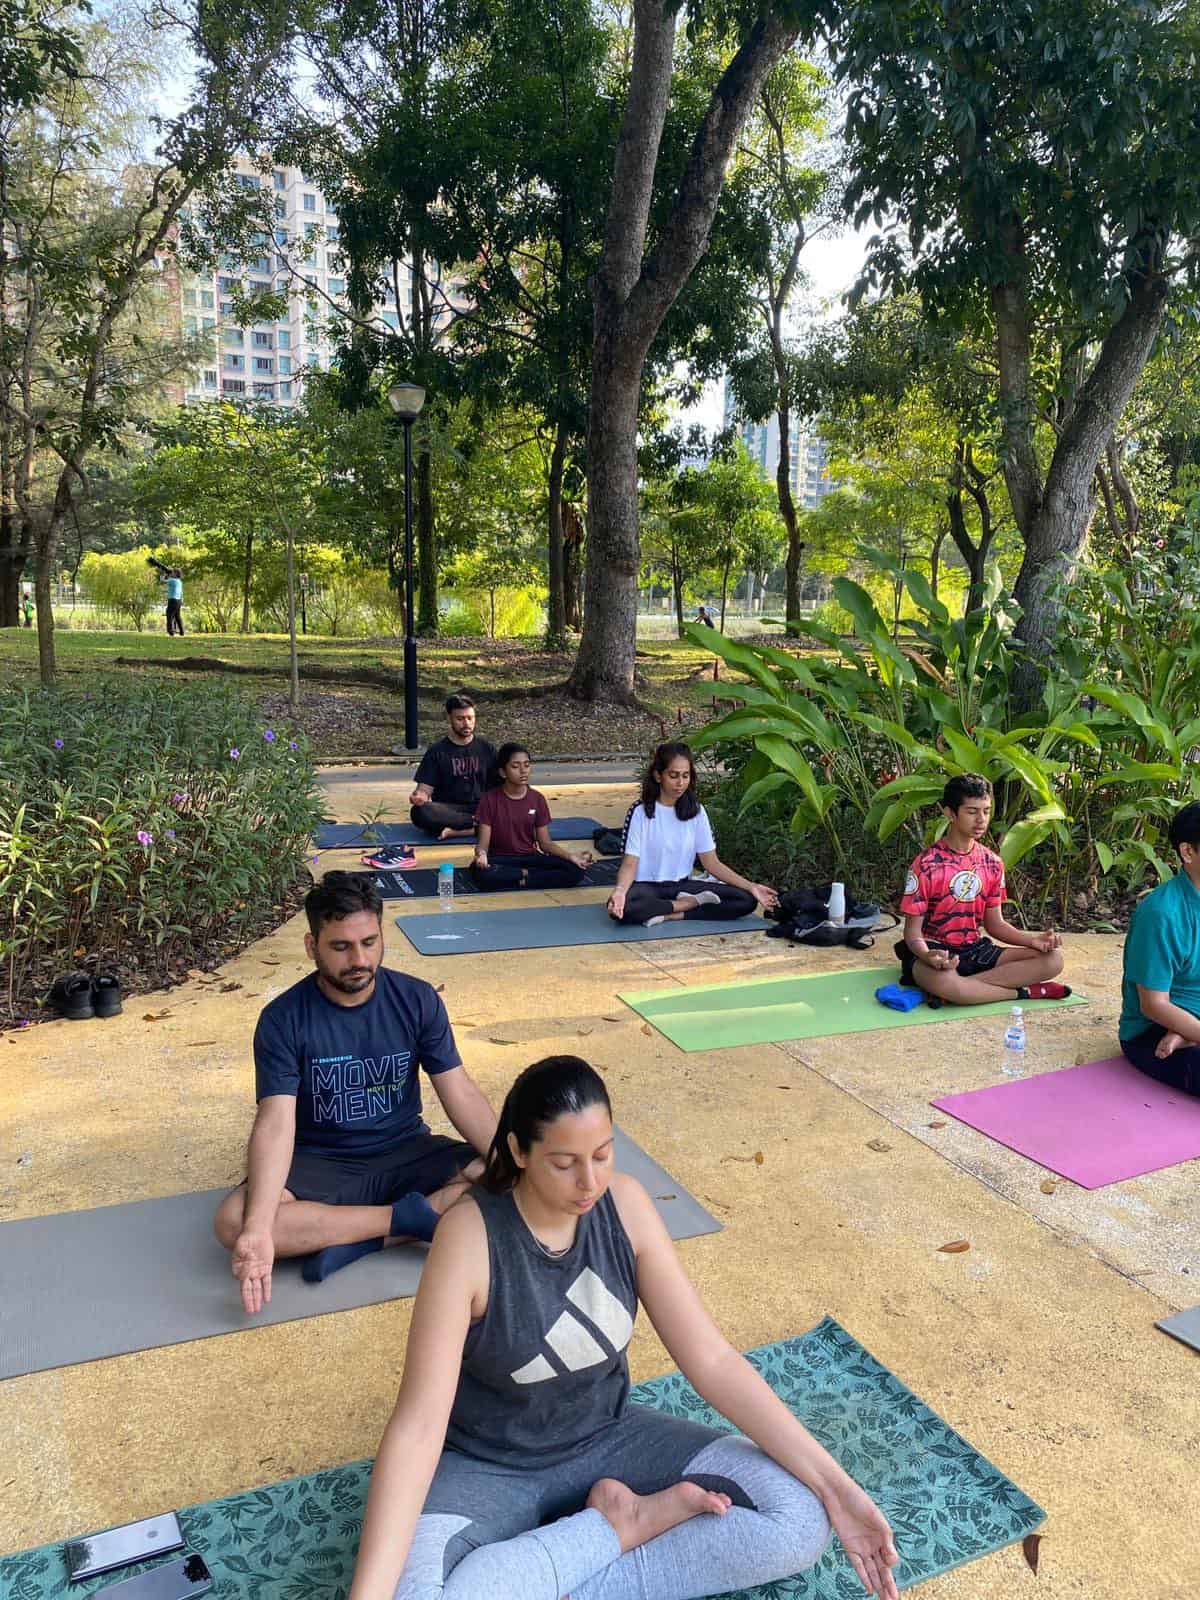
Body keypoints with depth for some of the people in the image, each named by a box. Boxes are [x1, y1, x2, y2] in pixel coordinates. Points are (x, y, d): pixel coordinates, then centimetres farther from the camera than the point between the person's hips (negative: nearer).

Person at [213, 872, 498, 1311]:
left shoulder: (417, 1000, -7)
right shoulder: (283, 1019, -13)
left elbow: (461, 1095, -8)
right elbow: (276, 1124, -21)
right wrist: (258, 1227, -36)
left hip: (405, 1153, 1)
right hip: (319, 1163, -1)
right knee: (233, 1221, -30)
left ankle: (358, 1242, -20)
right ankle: (407, 1218, -21)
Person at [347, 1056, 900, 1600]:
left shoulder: (625, 1204, -14)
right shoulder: (471, 1236, -27)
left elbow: (710, 1359, -11)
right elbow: (419, 1422, -27)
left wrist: (833, 1485, -16)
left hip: (604, 1439, 4)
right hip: (483, 1466, -3)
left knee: (801, 1520, -12)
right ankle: (622, 1523, -10)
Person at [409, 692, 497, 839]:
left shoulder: (485, 748, 11)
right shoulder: (437, 751, 6)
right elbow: (425, 789, 0)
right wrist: (419, 797, -24)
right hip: (448, 809, -1)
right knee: (419, 812, -34)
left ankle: (454, 831, -31)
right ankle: (479, 823, -25)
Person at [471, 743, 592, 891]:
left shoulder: (537, 799, 2)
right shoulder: (490, 798, -6)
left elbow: (545, 843, 4)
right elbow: (483, 843, -9)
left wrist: (571, 856, -15)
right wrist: (481, 855, -34)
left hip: (530, 858, 3)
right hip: (501, 860, -3)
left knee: (575, 871, -22)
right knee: (482, 872, -39)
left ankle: (521, 879, -14)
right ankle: (526, 874, -15)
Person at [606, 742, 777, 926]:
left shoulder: (696, 811, 2)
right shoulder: (641, 812, -9)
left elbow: (712, 862, 2)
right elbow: (630, 863, -13)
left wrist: (751, 887, -10)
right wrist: (620, 890, -36)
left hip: (683, 885, 4)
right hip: (648, 887, -3)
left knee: (746, 900, -17)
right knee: (623, 907, -39)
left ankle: (668, 916, -18)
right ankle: (693, 903, -17)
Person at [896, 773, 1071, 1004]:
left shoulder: (992, 863, 6)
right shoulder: (926, 864, -12)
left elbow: (995, 923, 13)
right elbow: (913, 932, -11)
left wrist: (1032, 940, -6)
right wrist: (928, 956, -33)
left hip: (975, 950, 6)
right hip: (934, 953, -6)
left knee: (1052, 959, -11)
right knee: (943, 981, -42)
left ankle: (965, 986, -20)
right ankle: (1025, 992, -18)